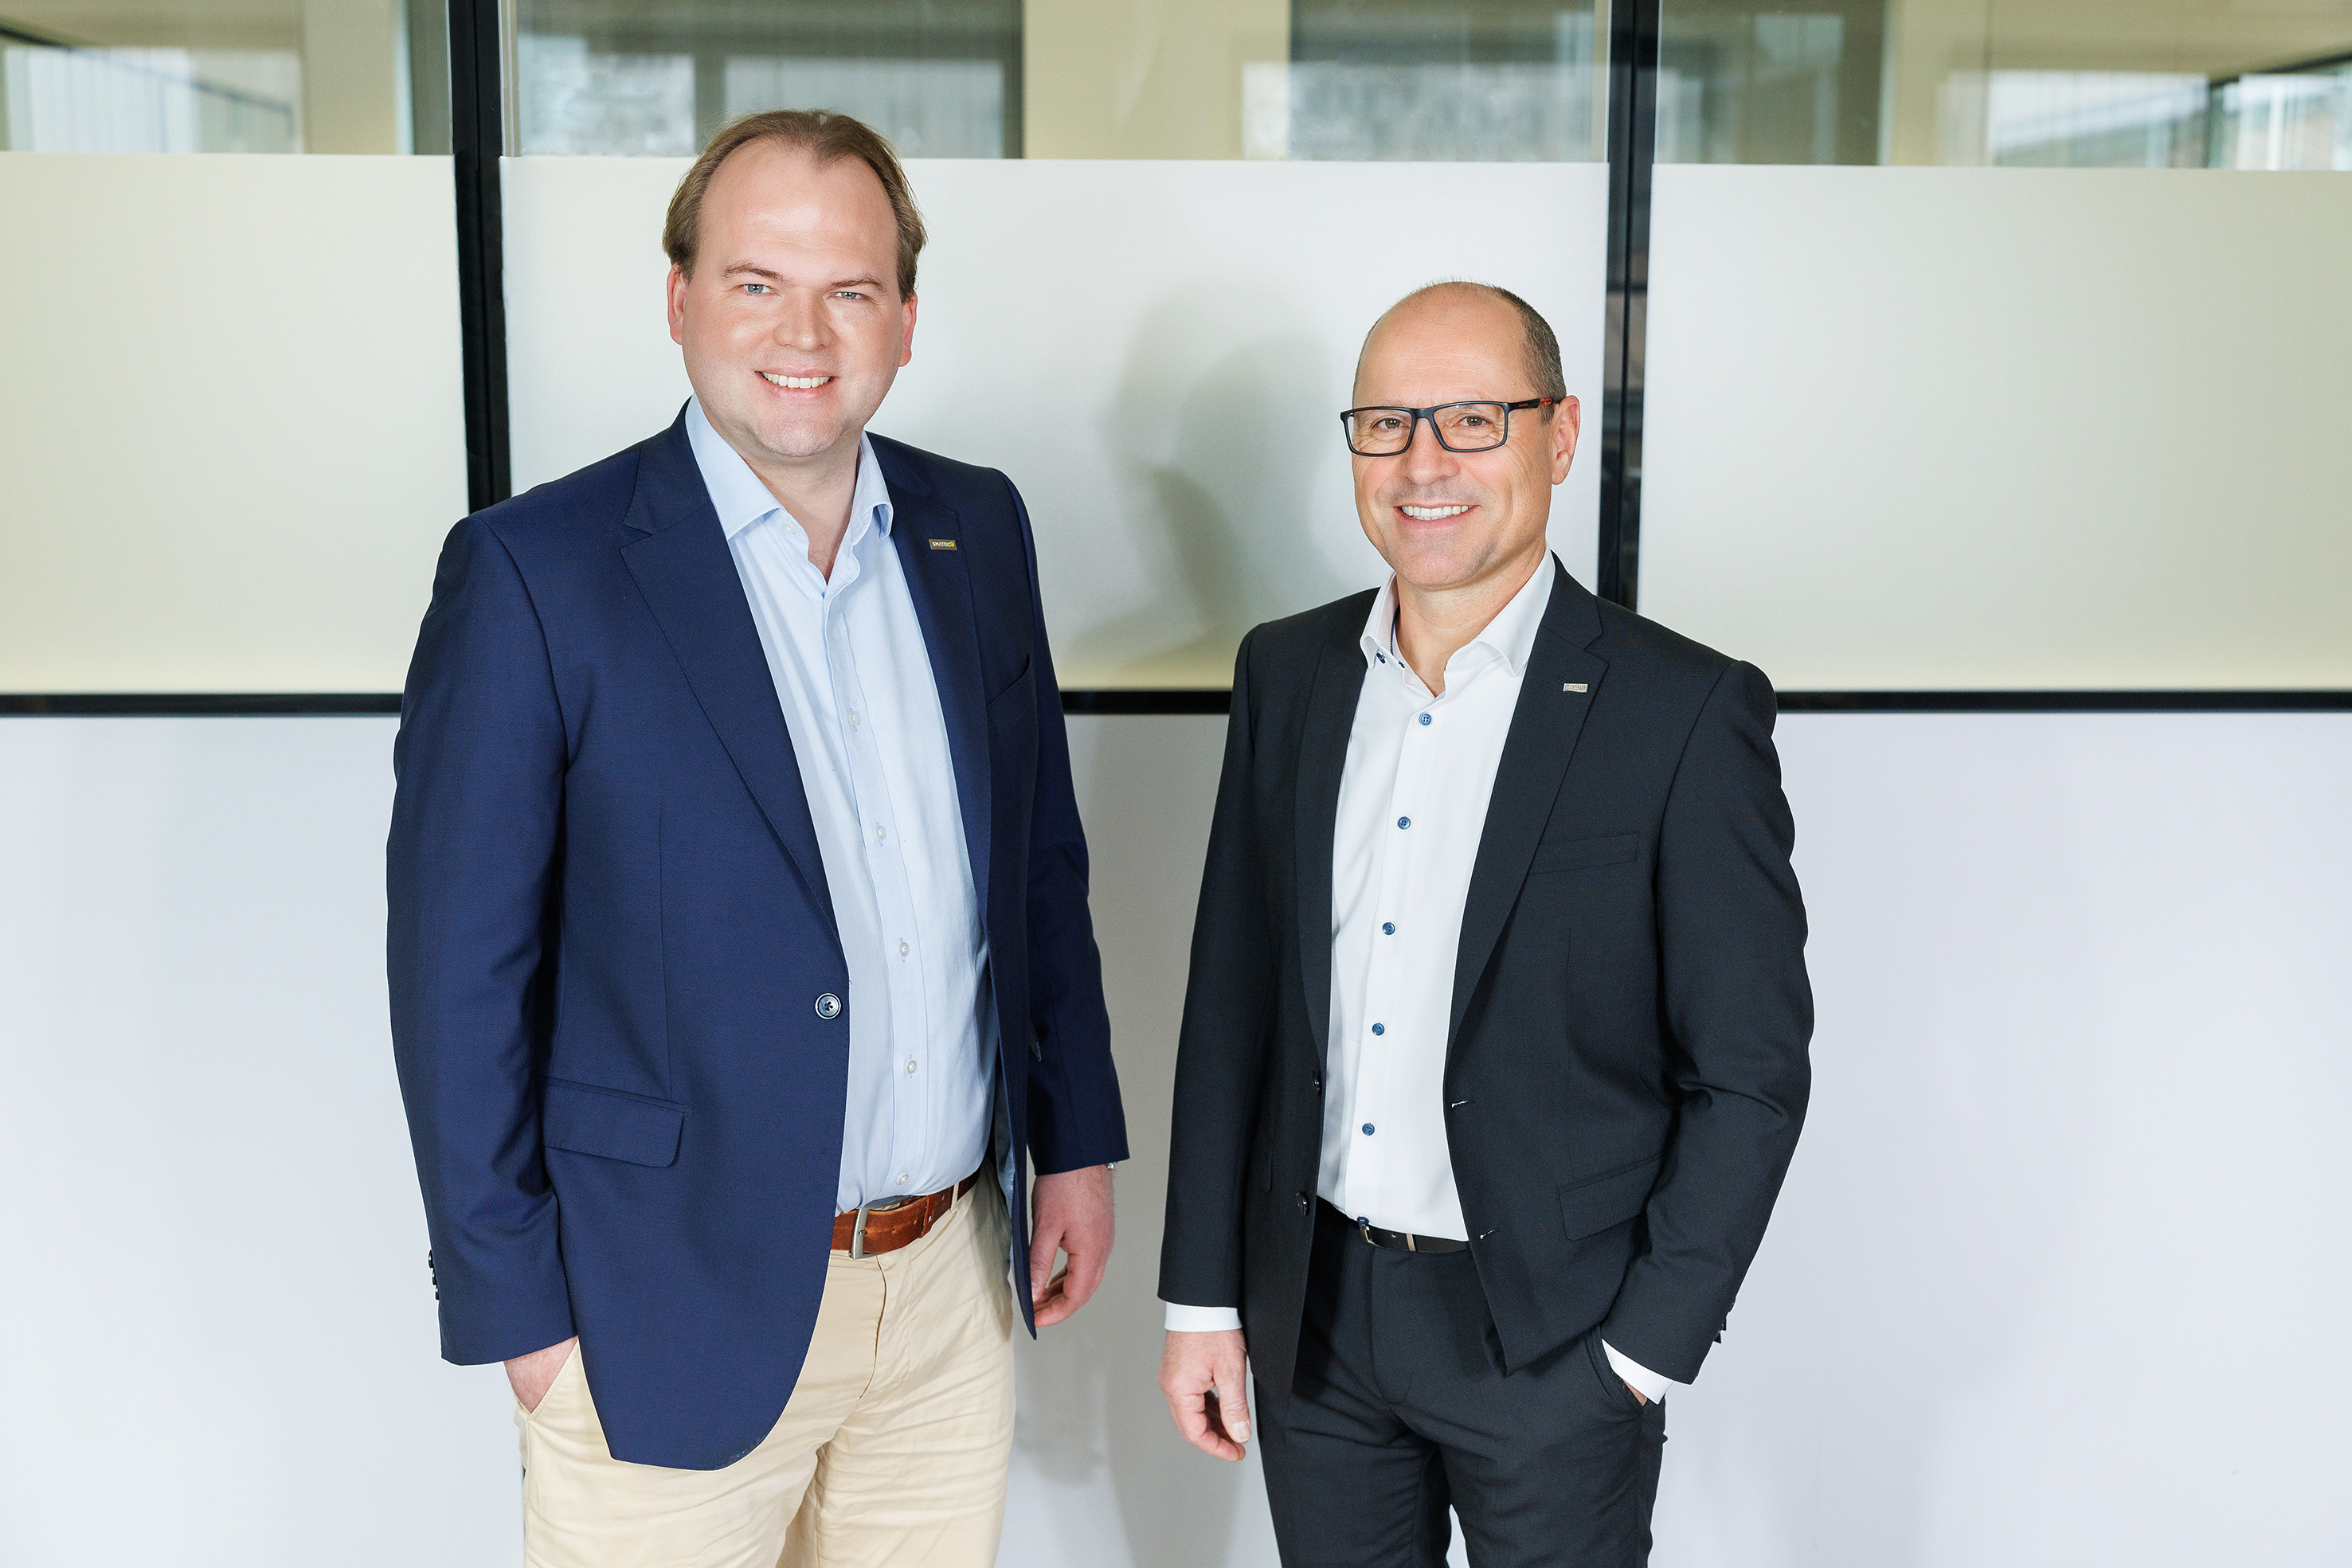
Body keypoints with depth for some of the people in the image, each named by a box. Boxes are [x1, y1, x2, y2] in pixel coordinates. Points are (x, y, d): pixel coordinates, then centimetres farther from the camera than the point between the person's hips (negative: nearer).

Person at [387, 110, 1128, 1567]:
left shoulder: (980, 529, 3)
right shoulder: (535, 571, -12)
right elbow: (460, 970, -10)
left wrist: (1078, 1139, 10)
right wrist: (517, 1307, -8)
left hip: (957, 1282, 5)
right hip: (678, 1311, -4)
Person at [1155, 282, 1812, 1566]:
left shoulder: (1685, 712, -12)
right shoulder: (1285, 674, 1)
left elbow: (1751, 1068, -9)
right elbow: (1232, 999, 5)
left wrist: (1645, 1350, -10)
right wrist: (1201, 1295, 5)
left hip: (1554, 1336, -3)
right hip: (1313, 1314, 4)